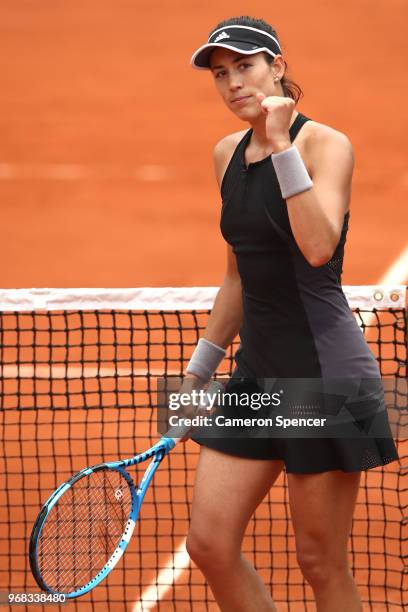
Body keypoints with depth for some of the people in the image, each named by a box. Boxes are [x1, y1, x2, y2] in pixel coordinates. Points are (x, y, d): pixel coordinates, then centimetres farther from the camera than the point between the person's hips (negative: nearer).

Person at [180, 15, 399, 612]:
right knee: (210, 544, 2)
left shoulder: (326, 144, -10)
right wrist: (199, 371, 20)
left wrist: (283, 145, -26)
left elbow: (319, 246, -27)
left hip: (324, 370, -7)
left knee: (321, 562, 0)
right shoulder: (228, 153, 11)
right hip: (257, 370, 7)